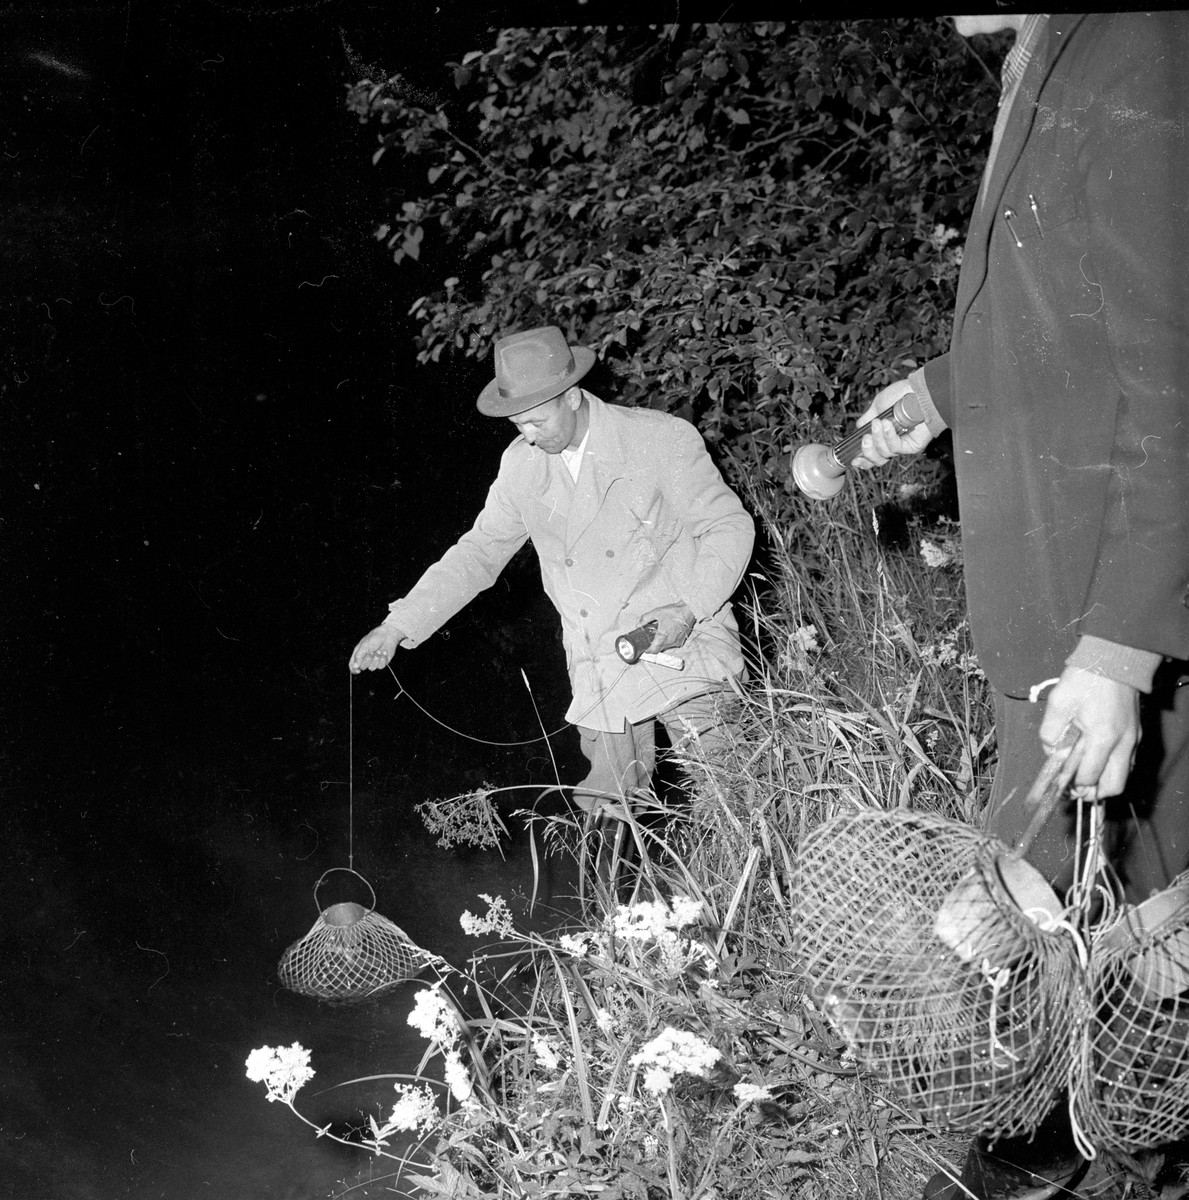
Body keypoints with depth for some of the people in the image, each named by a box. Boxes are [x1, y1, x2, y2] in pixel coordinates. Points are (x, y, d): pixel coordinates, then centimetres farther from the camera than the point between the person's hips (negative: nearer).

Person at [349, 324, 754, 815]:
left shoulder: (663, 439, -9)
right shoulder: (521, 464, 3)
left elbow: (729, 525, -4)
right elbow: (480, 551, 11)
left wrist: (689, 609, -19)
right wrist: (399, 626, 3)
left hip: (679, 646, -4)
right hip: (600, 675, 4)